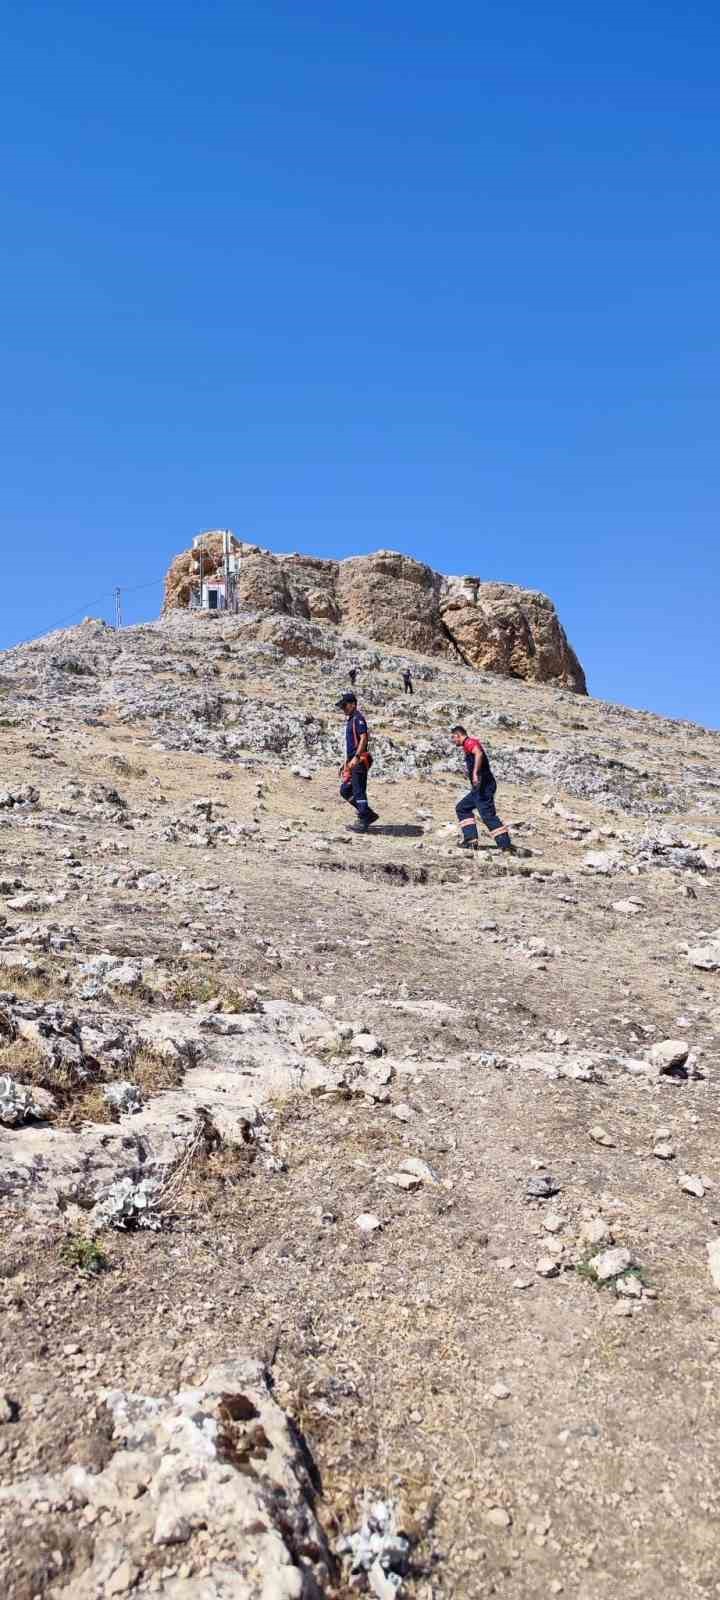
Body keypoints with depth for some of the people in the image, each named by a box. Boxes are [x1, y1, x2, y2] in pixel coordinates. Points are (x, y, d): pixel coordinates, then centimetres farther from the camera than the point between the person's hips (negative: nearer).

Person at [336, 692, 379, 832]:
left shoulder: (358, 718, -10)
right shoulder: (349, 719, 20)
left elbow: (363, 738, -22)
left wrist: (356, 757, -30)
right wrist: (345, 762, 25)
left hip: (359, 761, -10)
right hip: (351, 762, 10)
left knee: (359, 792, -8)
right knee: (345, 791, 11)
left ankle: (363, 821, -2)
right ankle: (369, 814, 17)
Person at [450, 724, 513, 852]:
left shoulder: (469, 742, -6)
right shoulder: (468, 746, 25)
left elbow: (479, 753, -26)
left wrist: (475, 773, -35)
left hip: (483, 785, -11)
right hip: (480, 787, 11)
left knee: (488, 815, -15)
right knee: (462, 808, 16)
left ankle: (505, 844, -17)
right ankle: (471, 839, 7)